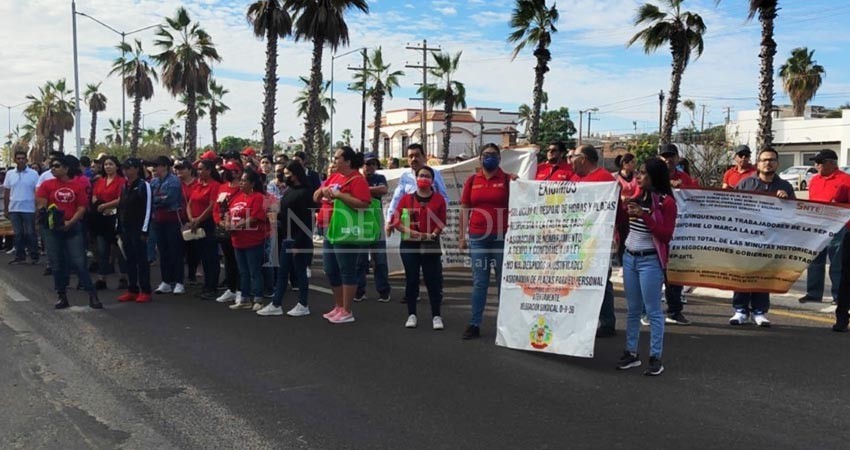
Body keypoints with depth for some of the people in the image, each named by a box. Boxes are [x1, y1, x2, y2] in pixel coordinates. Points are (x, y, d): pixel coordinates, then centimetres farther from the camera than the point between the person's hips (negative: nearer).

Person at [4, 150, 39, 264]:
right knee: (18, 234, 9)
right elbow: (7, 193, 11)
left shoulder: (33, 174, -3)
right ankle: (20, 256, 14)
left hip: (29, 209, -3)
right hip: (14, 209, 3)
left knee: (30, 234, 2)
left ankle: (34, 257, 8)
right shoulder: (10, 174, 7)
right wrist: (5, 209, 8)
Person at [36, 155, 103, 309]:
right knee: (57, 264, 7)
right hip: (52, 229, 2)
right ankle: (62, 297, 17)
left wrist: (70, 222, -13)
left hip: (73, 228, -2)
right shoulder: (47, 185, 4)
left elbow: (82, 207, -3)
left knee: (79, 262, -5)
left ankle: (93, 296, -3)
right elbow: (41, 205, 0)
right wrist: (49, 215, -16)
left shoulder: (78, 186, 1)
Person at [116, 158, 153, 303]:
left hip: (138, 229, -7)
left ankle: (145, 291, 4)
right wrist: (119, 229, 14)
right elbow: (121, 208, 19)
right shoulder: (125, 187, 14)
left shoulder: (144, 185, -9)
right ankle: (132, 290, 18)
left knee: (141, 259, -2)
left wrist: (145, 230, -17)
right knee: (130, 259, 10)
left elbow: (148, 208, -14)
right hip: (126, 229, 7)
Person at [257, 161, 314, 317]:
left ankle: (303, 306, 13)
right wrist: (276, 215, -1)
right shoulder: (289, 191, 11)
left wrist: (298, 242, -19)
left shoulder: (304, 193, -14)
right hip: (287, 238, 8)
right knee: (282, 272, 10)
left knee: (300, 272, 2)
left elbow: (306, 221, -18)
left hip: (299, 239, -8)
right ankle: (275, 305, 16)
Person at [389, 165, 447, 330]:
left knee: (433, 279, -1)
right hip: (409, 244, 1)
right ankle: (411, 315, 16)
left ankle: (436, 316, 8)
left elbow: (442, 221, 1)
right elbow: (395, 220, 1)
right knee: (411, 279, 6)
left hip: (430, 245, -1)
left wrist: (433, 234, -14)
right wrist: (407, 231, -14)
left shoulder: (439, 199, 4)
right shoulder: (407, 198, 5)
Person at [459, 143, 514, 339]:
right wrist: (461, 235, 6)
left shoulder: (508, 179, 2)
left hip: (502, 237, -1)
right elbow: (465, 209, 9)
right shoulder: (472, 180, 8)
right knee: (479, 282, 5)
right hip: (478, 237, 2)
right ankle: (474, 324, 10)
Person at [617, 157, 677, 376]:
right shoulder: (638, 197, 11)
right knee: (633, 309, 12)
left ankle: (656, 357, 6)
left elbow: (666, 235, -16)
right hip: (629, 257, 7)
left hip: (650, 260, -7)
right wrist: (623, 207, 7)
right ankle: (631, 352, 21)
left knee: (653, 310, -2)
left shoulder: (666, 202, -9)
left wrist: (644, 215, -21)